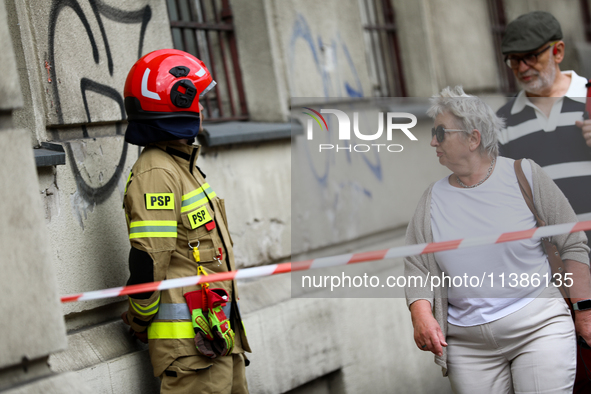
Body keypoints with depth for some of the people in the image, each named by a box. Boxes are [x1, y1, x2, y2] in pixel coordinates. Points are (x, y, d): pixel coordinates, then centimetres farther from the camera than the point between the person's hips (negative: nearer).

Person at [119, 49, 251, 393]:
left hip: (218, 333, 10)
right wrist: (142, 322, -8)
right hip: (190, 342, -10)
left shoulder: (183, 166, 17)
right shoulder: (156, 175, -16)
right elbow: (147, 263, -21)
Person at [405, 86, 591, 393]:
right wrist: (422, 314, -12)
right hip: (468, 342, 3)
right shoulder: (432, 198, 7)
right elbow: (416, 267, 7)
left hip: (539, 325, -3)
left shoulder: (524, 175, -2)